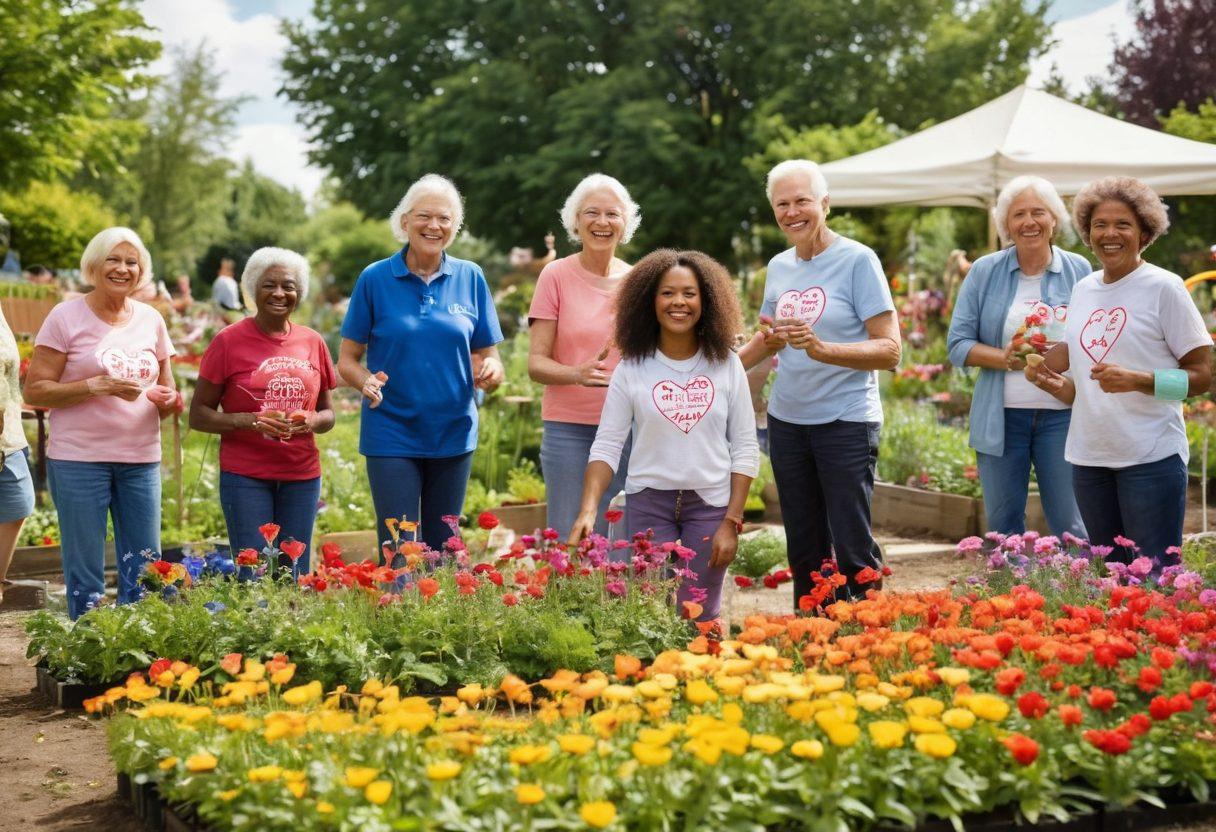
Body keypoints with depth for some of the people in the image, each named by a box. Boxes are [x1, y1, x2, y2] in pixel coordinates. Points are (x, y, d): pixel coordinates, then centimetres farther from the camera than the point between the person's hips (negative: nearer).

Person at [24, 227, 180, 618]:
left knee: (145, 575, 7)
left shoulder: (151, 319, 10)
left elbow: (167, 392, 19)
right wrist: (98, 385, -18)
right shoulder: (66, 316, -3)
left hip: (141, 460, 4)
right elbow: (34, 391, -7)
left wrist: (169, 401, -5)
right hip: (79, 460, -4)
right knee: (85, 577, 3)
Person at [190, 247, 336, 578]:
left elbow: (327, 413, 16)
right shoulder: (229, 341, -3)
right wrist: (249, 421, -18)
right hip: (246, 476, -3)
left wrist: (310, 421, -7)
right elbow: (198, 415, -2)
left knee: (295, 577, 5)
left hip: (302, 476, 3)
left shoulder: (313, 343, 8)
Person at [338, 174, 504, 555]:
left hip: (454, 435, 3)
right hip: (392, 434, -3)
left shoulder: (470, 278, 3)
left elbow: (489, 358, 7)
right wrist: (366, 381, -21)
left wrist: (489, 372, -16)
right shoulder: (375, 278, -3)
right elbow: (347, 360, 1)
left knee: (443, 553, 12)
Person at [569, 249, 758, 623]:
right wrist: (588, 510, -15)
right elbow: (606, 446, -2)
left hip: (710, 502, 0)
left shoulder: (726, 365, 1)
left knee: (699, 619, 1)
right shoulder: (632, 368, -1)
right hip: (649, 502, 0)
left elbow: (745, 448, 2)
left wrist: (732, 522, -3)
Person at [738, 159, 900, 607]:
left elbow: (889, 350, -14)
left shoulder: (857, 260, -8)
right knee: (804, 550, 11)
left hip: (846, 422, -6)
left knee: (852, 550, -9)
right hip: (787, 420, 6)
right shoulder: (779, 267, 10)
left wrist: (822, 349, -27)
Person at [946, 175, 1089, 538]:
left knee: (1070, 527, 0)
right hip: (1001, 416, 1)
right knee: (1002, 524, 7)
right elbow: (958, 344, 2)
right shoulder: (985, 271, 4)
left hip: (1062, 415, -1)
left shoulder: (1079, 270, 5)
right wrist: (1006, 358, -15)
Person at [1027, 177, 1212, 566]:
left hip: (1151, 457, -6)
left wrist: (1136, 381, -21)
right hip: (1089, 457, 6)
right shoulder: (1083, 290, 12)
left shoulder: (1163, 287, -6)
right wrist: (1055, 384, 0)